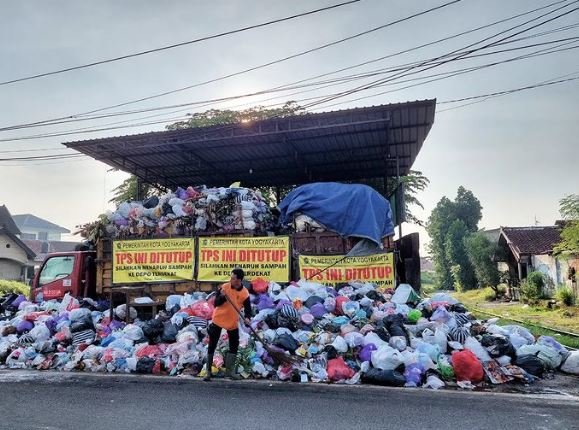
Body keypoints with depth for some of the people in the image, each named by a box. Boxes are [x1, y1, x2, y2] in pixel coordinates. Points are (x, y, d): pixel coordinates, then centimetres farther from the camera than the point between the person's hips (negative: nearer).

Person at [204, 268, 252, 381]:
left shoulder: (245, 293, -10)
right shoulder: (224, 287, -11)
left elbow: (248, 308, -5)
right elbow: (216, 304, -11)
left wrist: (247, 317, -25)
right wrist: (222, 296, -31)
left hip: (233, 322, 1)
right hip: (218, 320, -1)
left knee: (234, 346, 5)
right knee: (212, 346, 3)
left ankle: (230, 370, 20)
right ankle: (208, 371, 15)